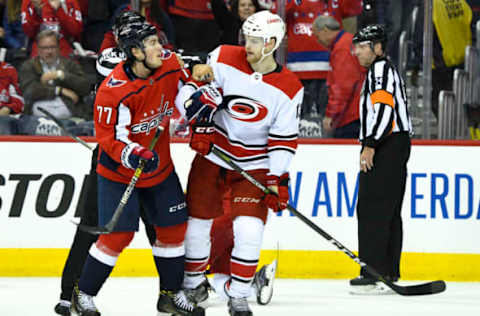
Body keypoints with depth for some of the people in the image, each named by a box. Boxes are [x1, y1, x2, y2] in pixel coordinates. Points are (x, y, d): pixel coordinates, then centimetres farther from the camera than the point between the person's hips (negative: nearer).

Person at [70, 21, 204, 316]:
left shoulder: (170, 65, -10)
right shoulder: (114, 90, -28)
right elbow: (109, 135, -24)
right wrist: (134, 156, -36)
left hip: (160, 165, 6)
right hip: (119, 170, -6)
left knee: (174, 226, 7)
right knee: (119, 233, -10)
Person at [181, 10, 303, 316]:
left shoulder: (289, 89, -10)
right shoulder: (224, 58, -10)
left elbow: (284, 139, -7)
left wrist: (278, 179, -12)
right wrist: (199, 114, -13)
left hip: (254, 165, -1)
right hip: (213, 152, 1)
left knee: (249, 228, -13)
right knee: (198, 220, 4)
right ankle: (192, 282, 26)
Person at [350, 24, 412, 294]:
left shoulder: (381, 69, -9)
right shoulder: (386, 70, 24)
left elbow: (384, 109, -21)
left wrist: (370, 145, -23)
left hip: (386, 147, -11)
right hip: (397, 144, 11)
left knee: (372, 209, -13)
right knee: (389, 212, 11)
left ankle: (375, 274, -17)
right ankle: (390, 273, 13)